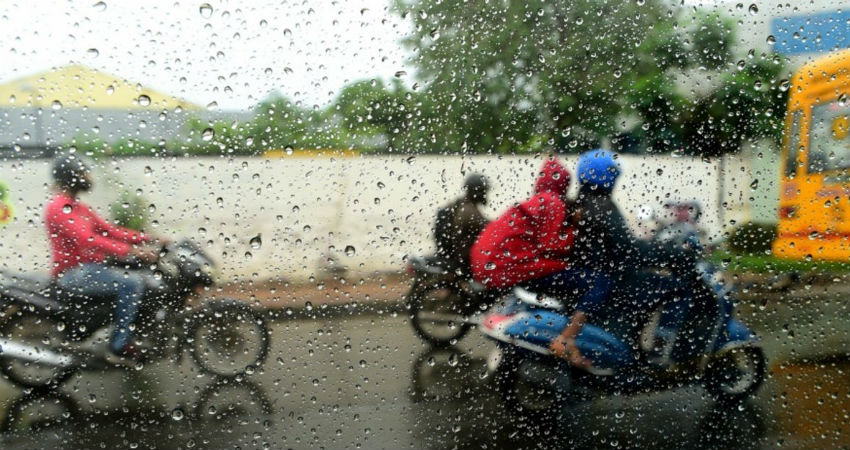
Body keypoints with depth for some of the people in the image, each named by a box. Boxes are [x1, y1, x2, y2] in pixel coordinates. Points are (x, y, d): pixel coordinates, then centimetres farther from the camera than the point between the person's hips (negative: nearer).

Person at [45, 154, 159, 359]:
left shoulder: (79, 207, 18)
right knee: (131, 283, -25)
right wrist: (130, 251, -35)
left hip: (89, 267, 10)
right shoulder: (59, 207, -14)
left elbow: (107, 230, 15)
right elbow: (87, 239, -27)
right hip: (73, 273, -10)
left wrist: (147, 238, 4)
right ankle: (121, 342, -19)